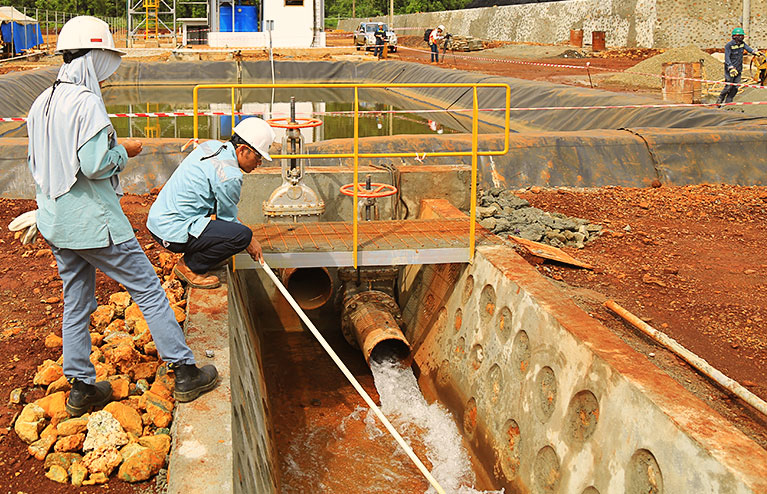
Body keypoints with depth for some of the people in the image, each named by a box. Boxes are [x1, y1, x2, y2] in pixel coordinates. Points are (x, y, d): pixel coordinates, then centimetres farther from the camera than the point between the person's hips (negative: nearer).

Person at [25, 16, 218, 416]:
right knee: (149, 292, 2)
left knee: (75, 302, 16)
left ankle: (80, 388, 24)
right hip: (95, 222, -8)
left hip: (56, 224, 9)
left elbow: (35, 163, 15)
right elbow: (95, 165, -23)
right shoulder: (86, 102, -18)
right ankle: (185, 373, 8)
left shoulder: (41, 104, 9)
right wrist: (123, 152, -6)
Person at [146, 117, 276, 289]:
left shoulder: (212, 146, 8)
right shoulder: (230, 175, -19)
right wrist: (250, 242, 9)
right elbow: (228, 219, -6)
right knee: (243, 235, -17)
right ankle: (190, 266, -1)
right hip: (173, 233, -10)